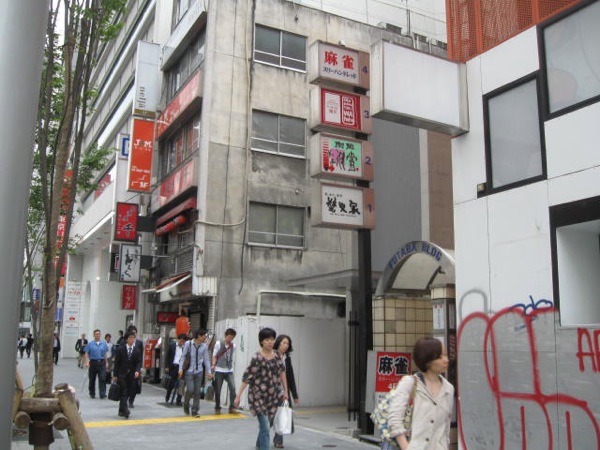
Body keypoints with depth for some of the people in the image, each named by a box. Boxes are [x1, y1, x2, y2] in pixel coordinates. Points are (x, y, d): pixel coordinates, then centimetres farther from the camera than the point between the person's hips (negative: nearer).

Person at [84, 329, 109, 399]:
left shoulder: (104, 344, 6)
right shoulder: (90, 344, 1)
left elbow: (106, 354, 10)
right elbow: (87, 354, -1)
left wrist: (106, 363, 7)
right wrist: (87, 362, -12)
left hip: (101, 363, 0)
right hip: (93, 362, 0)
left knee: (102, 379, -9)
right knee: (92, 380, 9)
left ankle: (102, 394, -10)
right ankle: (92, 394, 24)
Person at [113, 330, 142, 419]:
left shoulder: (137, 350, 3)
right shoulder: (120, 349, -2)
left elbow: (139, 362, 2)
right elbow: (116, 362, -1)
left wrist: (137, 371, -17)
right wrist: (115, 375, -3)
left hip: (131, 375, 3)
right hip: (122, 374, -3)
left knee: (128, 393, 7)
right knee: (124, 392, -11)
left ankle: (121, 411, 20)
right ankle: (125, 410, -16)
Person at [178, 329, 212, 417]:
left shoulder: (204, 346, 2)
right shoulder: (188, 344, -6)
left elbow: (206, 359, 7)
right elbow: (183, 356, -2)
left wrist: (209, 372, 4)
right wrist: (181, 368, -6)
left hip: (199, 371, 3)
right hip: (189, 371, -3)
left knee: (197, 391, 3)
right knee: (190, 390, -10)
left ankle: (195, 411, 13)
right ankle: (186, 404, 20)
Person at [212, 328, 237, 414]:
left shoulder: (233, 345, 2)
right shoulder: (218, 343, -5)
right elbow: (214, 356, -2)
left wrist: (231, 366, 13)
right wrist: (213, 365, -16)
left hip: (229, 370, 2)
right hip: (219, 370, -2)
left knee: (232, 388, -12)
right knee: (218, 390, 4)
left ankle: (232, 407, -5)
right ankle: (217, 408, 18)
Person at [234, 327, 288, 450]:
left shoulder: (276, 355, 2)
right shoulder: (257, 358, -16)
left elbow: (281, 372, 14)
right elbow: (246, 377, -15)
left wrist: (285, 390, 15)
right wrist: (238, 396, -15)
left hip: (273, 396, 6)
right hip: (258, 396, -6)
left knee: (266, 425, 19)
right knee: (265, 427, -9)